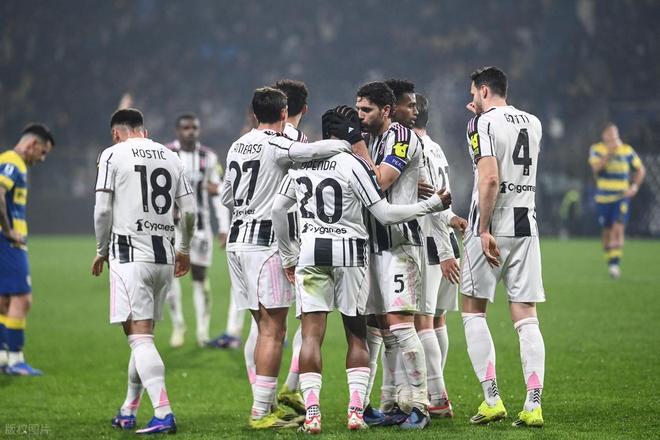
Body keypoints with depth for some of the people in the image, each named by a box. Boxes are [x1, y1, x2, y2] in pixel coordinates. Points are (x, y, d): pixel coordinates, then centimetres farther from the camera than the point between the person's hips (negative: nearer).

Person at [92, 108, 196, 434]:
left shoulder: (113, 155, -2)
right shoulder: (170, 157, 13)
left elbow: (103, 209, -7)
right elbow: (188, 211, 11)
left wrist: (102, 251, 8)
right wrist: (184, 250, 26)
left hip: (130, 256, -6)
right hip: (164, 256, 6)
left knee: (140, 337, -9)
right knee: (143, 336, 16)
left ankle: (163, 413, -21)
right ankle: (128, 412, 24)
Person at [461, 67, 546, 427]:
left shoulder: (483, 124, -8)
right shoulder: (532, 124, 13)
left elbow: (490, 178, -19)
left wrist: (484, 230, -17)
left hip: (492, 226, -5)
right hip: (526, 226, 5)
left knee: (473, 311, 7)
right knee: (526, 318, 4)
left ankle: (492, 400, -1)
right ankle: (533, 404, -5)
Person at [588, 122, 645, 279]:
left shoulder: (627, 150, 2)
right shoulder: (596, 149, -1)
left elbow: (640, 170, 12)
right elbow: (596, 167, -19)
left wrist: (635, 187, -1)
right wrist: (610, 153, -26)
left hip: (622, 197, -1)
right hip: (603, 197, 1)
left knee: (618, 228, -16)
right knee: (607, 231, 7)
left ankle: (615, 264, -21)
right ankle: (610, 261, 25)